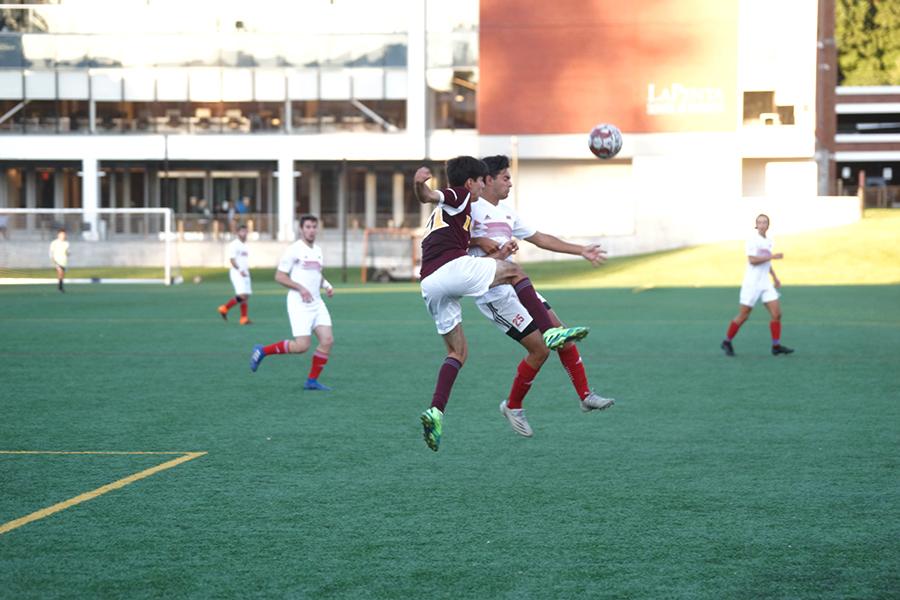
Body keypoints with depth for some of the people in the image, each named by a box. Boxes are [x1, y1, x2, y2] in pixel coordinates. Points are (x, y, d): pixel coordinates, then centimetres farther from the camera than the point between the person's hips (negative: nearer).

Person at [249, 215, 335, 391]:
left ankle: (312, 381, 5)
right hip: (299, 303, -7)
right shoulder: (294, 249, -9)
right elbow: (279, 276, -10)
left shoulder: (318, 250, 14)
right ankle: (262, 351, 6)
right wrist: (301, 288, -20)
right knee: (302, 345, -14)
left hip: (317, 303, 7)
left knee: (327, 340, -7)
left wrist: (327, 286, 8)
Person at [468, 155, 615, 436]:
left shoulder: (506, 212, 16)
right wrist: (483, 243, -22)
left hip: (516, 286, 9)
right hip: (494, 294, -9)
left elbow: (540, 238, 23)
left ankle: (586, 396, 15)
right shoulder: (471, 206, -9)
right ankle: (513, 406, 9)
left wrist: (581, 251, 23)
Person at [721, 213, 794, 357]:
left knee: (777, 314, -5)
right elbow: (752, 260, -22)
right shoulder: (752, 240, -10)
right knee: (742, 317, -1)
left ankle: (776, 346, -1)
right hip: (751, 284, -7)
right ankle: (727, 342, 16)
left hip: (766, 284, 7)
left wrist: (775, 277, 23)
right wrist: (772, 256, -22)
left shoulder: (768, 241, 13)